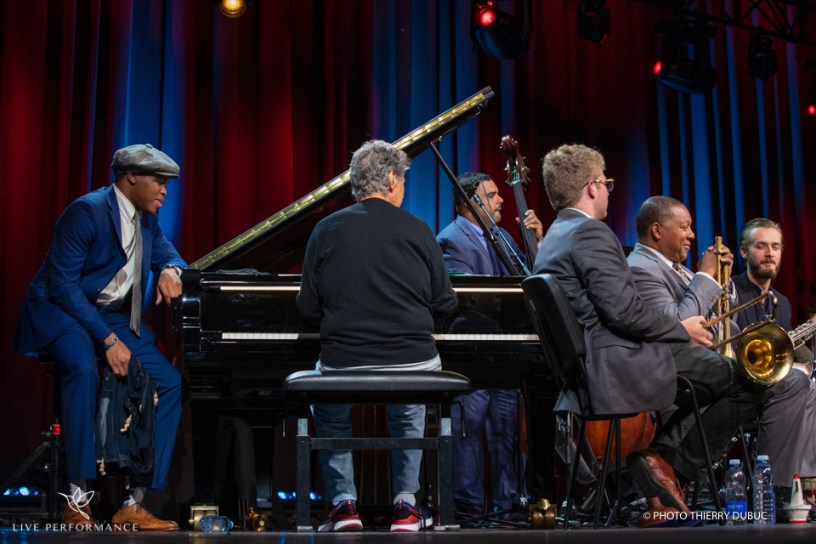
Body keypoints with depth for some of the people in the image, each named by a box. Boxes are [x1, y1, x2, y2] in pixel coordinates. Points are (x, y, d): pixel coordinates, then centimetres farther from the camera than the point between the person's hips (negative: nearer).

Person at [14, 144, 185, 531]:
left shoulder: (145, 219, 8)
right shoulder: (87, 211, -17)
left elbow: (168, 255, 22)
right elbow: (61, 284, -23)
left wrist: (170, 270, -6)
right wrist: (108, 340, -27)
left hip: (114, 315, 8)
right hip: (61, 310, -8)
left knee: (170, 383, -8)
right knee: (83, 369, -38)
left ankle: (135, 503, -8)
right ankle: (77, 499, -33)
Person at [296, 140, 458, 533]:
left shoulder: (326, 230, 0)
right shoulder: (416, 230, -1)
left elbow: (309, 308, 2)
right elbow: (444, 304, 5)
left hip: (343, 365, 0)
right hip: (414, 363, 0)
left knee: (328, 413, 33)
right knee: (409, 411, 35)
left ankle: (343, 502, 22)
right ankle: (405, 504, 26)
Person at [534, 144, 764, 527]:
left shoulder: (552, 240, 19)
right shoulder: (591, 232, -12)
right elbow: (624, 311, -21)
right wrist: (681, 329, -5)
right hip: (618, 370, -10)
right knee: (748, 380, -6)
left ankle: (661, 454, 13)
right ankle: (672, 467, 0)